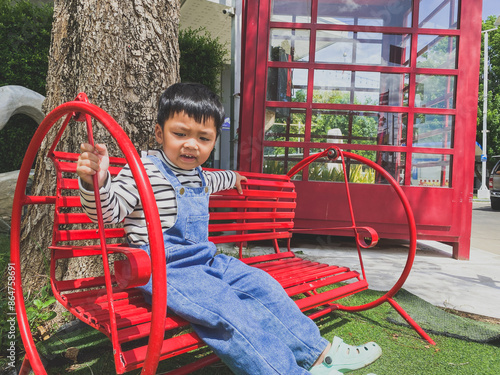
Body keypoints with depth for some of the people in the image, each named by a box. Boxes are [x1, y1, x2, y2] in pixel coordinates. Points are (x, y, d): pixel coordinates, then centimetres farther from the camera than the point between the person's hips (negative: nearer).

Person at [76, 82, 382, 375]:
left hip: (205, 261, 9)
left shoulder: (195, 174, 14)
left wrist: (230, 178, 57)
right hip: (166, 270, -8)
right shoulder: (144, 171, -12)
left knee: (261, 284, 3)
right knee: (230, 309, -25)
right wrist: (96, 181, -39)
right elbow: (108, 210, -18)